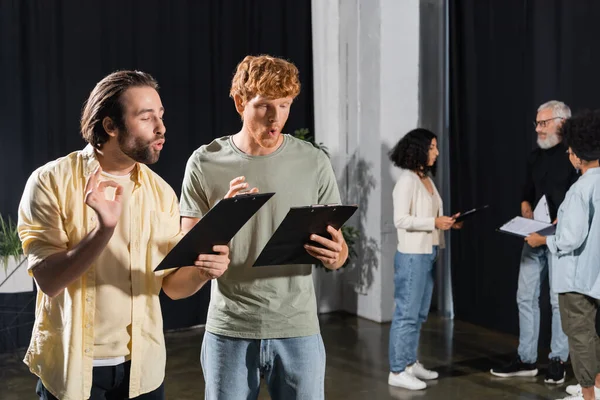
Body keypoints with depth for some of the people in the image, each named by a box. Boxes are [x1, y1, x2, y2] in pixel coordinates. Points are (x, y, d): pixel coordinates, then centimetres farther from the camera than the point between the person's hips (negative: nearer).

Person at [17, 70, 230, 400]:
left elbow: (172, 285, 1)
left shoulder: (161, 192, 0)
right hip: (70, 366, -3)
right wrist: (104, 229, -33)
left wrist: (200, 270, -21)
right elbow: (48, 280, -18)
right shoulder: (51, 182, -11)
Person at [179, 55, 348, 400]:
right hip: (229, 329, 0)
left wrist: (337, 255, -18)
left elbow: (337, 244, 5)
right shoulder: (206, 163, -2)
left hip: (298, 329, 0)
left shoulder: (314, 162, -1)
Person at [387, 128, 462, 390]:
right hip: (412, 255, -9)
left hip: (428, 254, 9)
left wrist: (447, 222, 2)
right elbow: (401, 220, -18)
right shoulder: (407, 180, -11)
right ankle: (397, 371, 2)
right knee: (406, 313, -5)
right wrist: (435, 222, -20)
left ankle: (410, 363, 24)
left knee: (419, 313, 14)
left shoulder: (427, 179, 14)